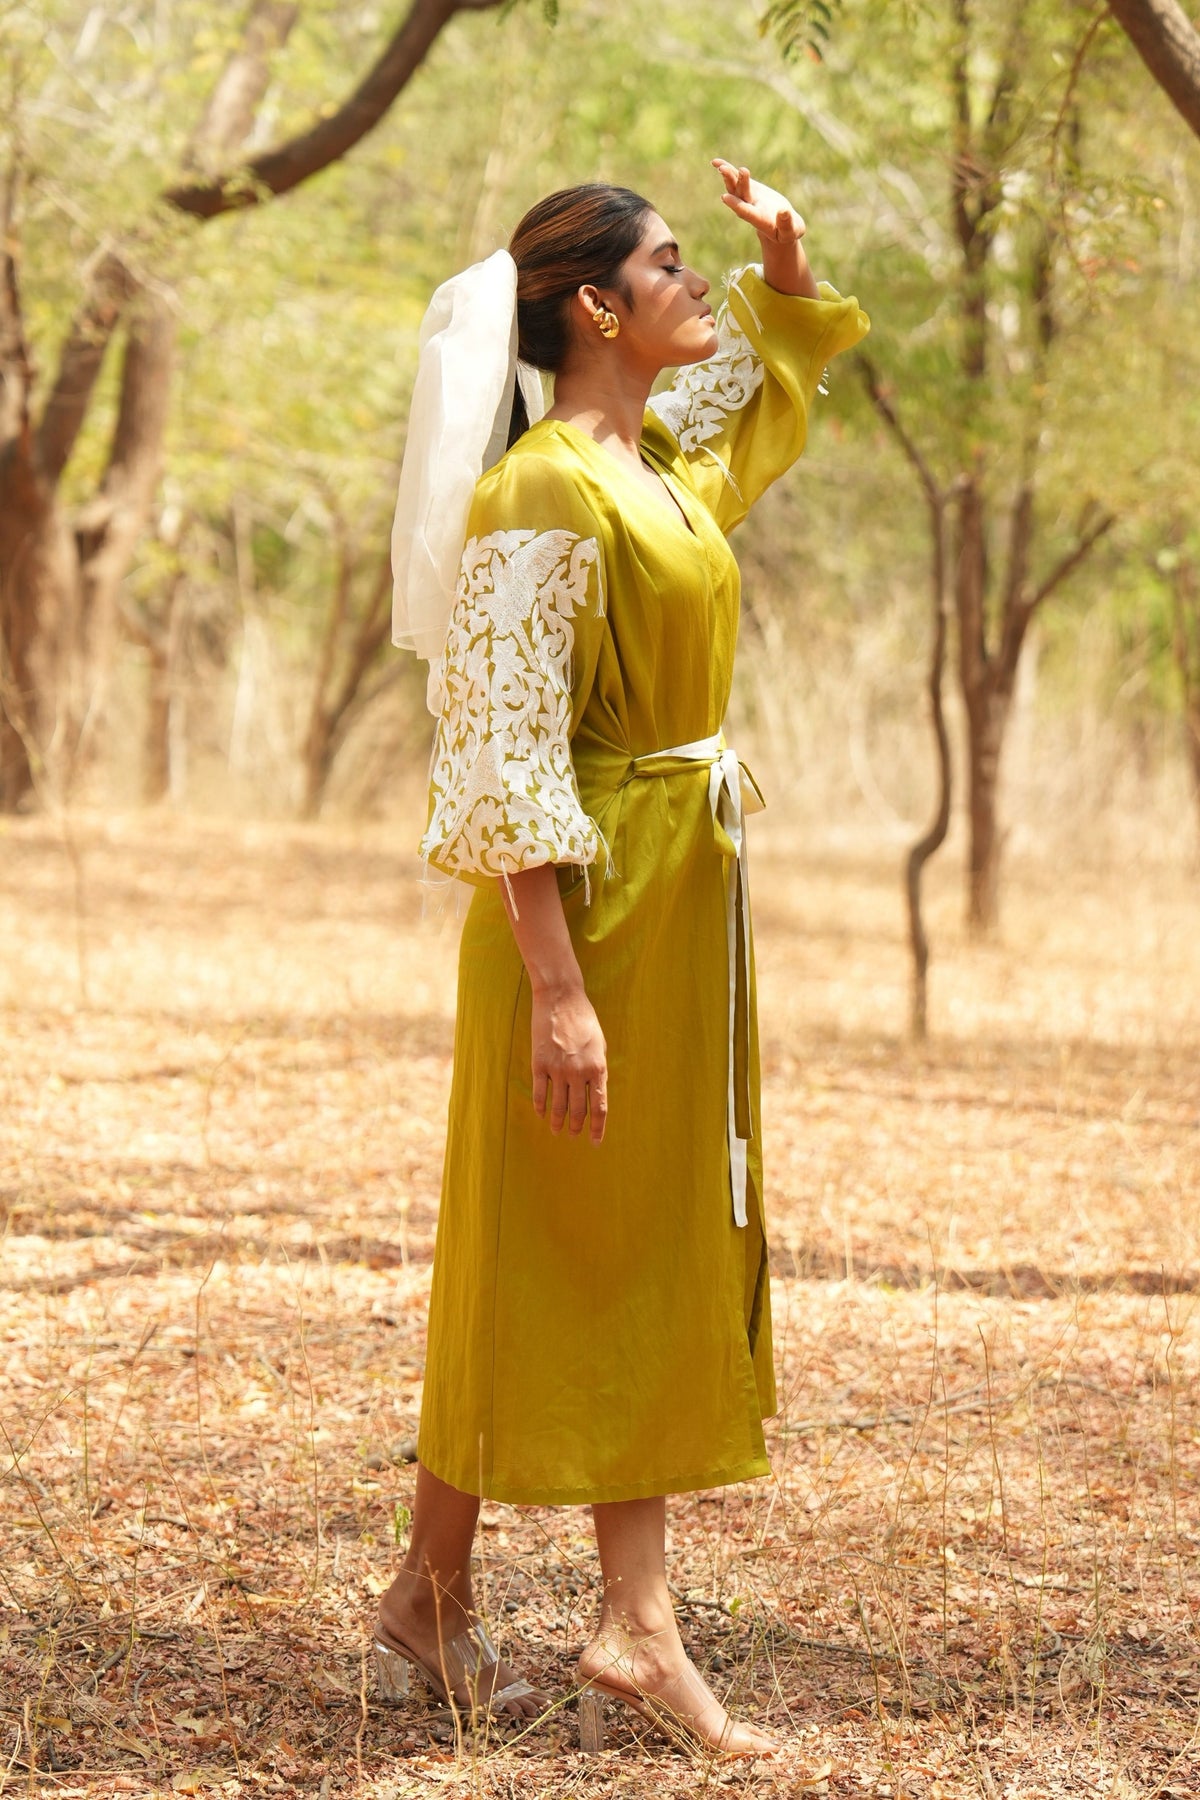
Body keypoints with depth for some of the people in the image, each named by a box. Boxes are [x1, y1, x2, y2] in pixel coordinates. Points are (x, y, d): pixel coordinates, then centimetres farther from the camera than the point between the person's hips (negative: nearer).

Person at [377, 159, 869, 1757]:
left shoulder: (670, 457, 9)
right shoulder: (546, 495, -16)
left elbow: (773, 378, 33)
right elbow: (503, 757, -19)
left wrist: (786, 275, 12)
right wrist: (558, 983, -23)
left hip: (688, 890, 9)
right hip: (588, 901, -9)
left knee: (661, 1251, 9)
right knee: (539, 1252, 0)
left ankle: (638, 1625, 15)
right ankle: (434, 1594, 11)